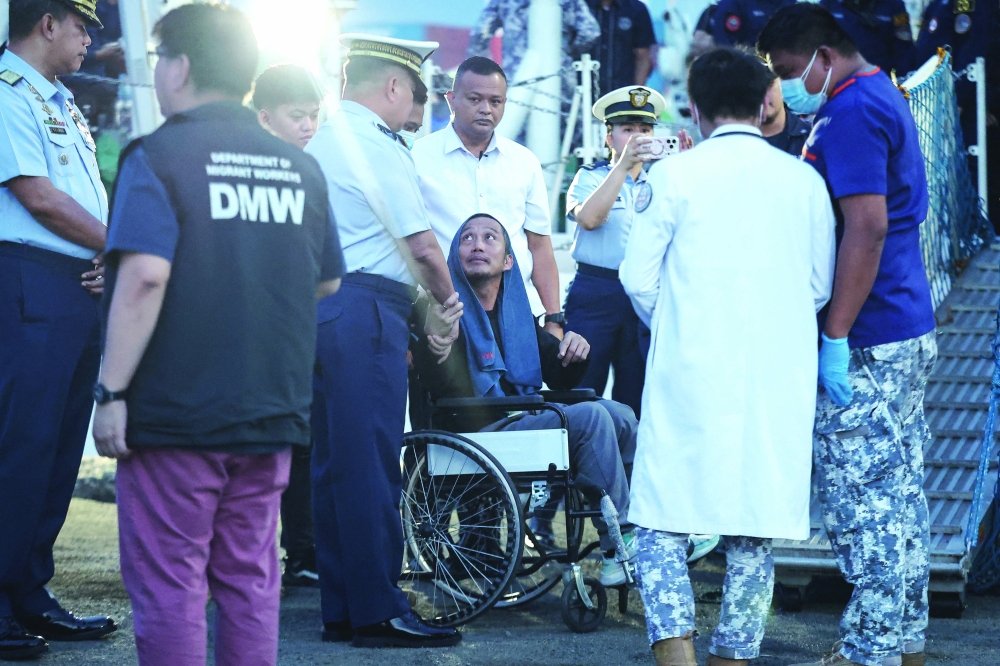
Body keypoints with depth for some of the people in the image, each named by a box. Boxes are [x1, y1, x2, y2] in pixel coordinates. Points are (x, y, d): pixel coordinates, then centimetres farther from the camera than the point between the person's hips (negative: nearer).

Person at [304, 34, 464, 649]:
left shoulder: (318, 141, 18)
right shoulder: (376, 145, -10)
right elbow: (423, 245, -12)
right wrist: (446, 305, 5)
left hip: (316, 306, 9)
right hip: (365, 310, -9)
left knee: (333, 461, 10)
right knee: (372, 462, -7)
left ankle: (341, 609, 14)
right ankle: (379, 611, -6)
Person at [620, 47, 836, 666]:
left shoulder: (673, 175, -4)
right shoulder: (805, 180, 4)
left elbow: (639, 278, -2)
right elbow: (821, 286, 10)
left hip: (690, 376, -2)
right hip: (778, 380, 3)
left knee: (662, 521, 2)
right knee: (756, 527, 10)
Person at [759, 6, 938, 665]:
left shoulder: (851, 112, -15)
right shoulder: (887, 98, 18)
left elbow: (867, 226, -24)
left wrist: (835, 339, -23)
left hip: (865, 343, -11)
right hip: (908, 335, 11)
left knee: (859, 496, -6)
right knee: (899, 492, 13)